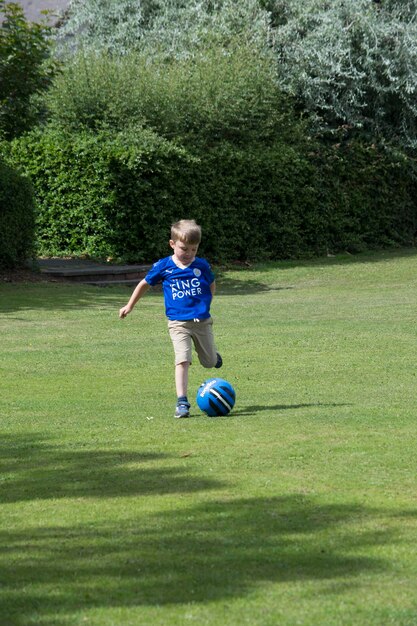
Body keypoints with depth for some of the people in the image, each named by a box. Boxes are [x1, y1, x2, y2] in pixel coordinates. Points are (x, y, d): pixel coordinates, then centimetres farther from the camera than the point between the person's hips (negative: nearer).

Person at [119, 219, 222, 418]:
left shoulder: (202, 265, 1)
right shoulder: (163, 266, -1)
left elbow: (211, 286, 20)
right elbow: (145, 284, 14)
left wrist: (204, 304, 7)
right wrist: (129, 306, 18)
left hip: (202, 321, 2)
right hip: (178, 323, -2)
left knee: (209, 362, 13)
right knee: (182, 360, -19)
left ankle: (213, 355, 52)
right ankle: (182, 402, -19)